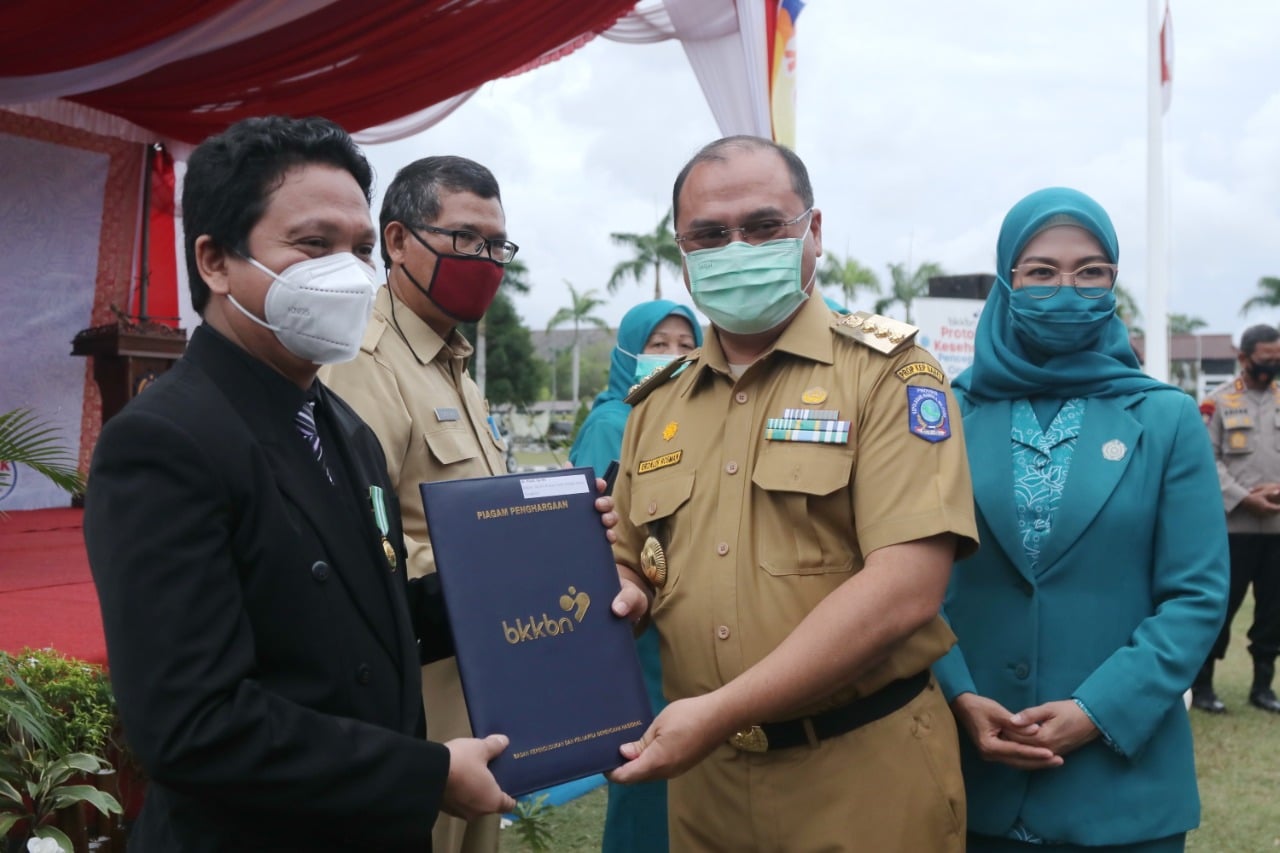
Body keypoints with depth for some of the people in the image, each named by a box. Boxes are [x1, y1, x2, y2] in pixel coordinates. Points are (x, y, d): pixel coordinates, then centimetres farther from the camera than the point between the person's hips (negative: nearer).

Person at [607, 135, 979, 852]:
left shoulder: (888, 372, -8)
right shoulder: (657, 408, 9)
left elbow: (905, 589, -19)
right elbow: (634, 570, 19)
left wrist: (720, 710, -22)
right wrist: (624, 595, -6)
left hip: (867, 775, -4)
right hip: (704, 776, 5)